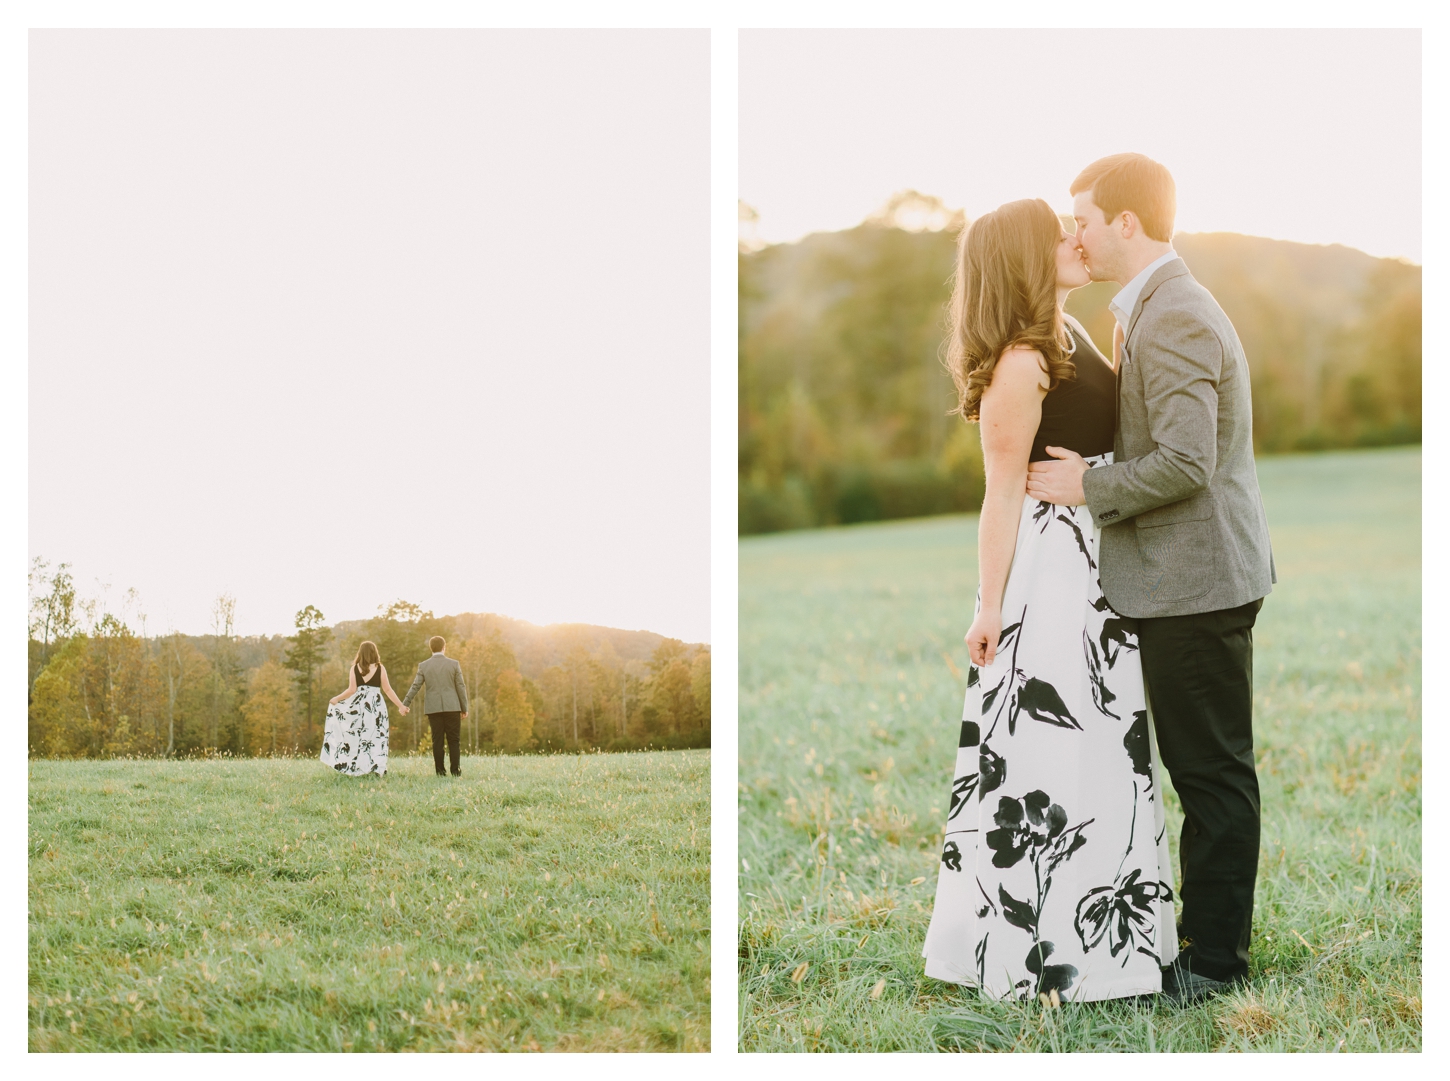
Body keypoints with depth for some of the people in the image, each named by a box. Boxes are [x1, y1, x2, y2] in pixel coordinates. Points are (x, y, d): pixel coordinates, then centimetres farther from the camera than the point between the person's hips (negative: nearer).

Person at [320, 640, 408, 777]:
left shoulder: (354, 669, 2)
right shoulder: (380, 668, 1)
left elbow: (352, 690, -4)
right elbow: (387, 689, 0)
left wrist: (336, 699, 10)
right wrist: (401, 705, 6)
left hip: (358, 705, 1)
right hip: (376, 706, 0)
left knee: (357, 738, 6)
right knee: (376, 738, 1)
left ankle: (355, 769, 4)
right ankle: (376, 768, -5)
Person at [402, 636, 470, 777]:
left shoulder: (424, 666, 2)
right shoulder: (454, 664, -1)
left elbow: (415, 686, 0)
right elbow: (461, 687, 0)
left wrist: (404, 704, 6)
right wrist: (464, 709, 6)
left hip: (433, 708, 1)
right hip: (452, 707, -1)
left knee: (437, 740, 4)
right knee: (453, 740, 2)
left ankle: (440, 771, 1)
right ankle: (455, 770, -3)